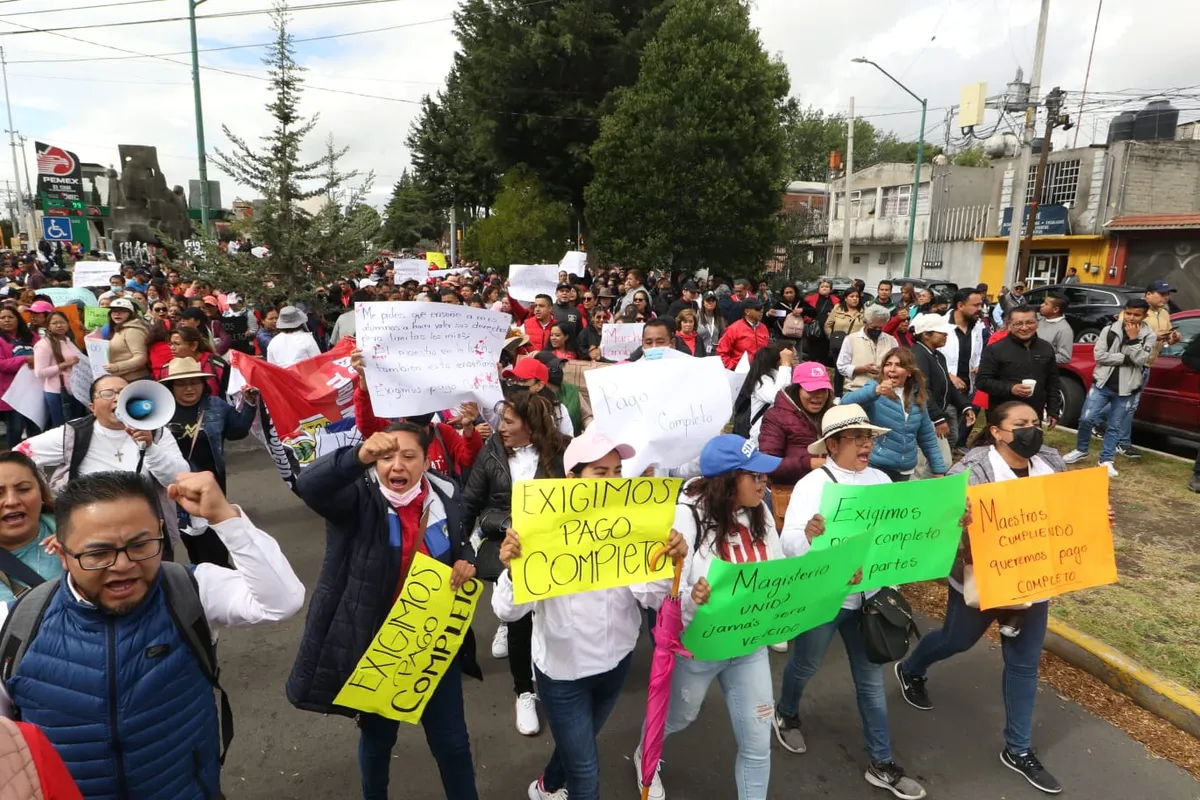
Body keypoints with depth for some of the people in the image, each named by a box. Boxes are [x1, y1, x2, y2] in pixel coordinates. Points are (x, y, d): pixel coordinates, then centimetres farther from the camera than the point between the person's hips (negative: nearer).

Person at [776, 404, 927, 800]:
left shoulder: (880, 479, -1)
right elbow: (788, 544, -24)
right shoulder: (812, 485, -18)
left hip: (868, 596, 5)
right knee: (806, 665, 18)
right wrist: (807, 534, -47)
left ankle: (881, 764, 31)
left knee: (871, 679, 15)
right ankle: (786, 715, 48)